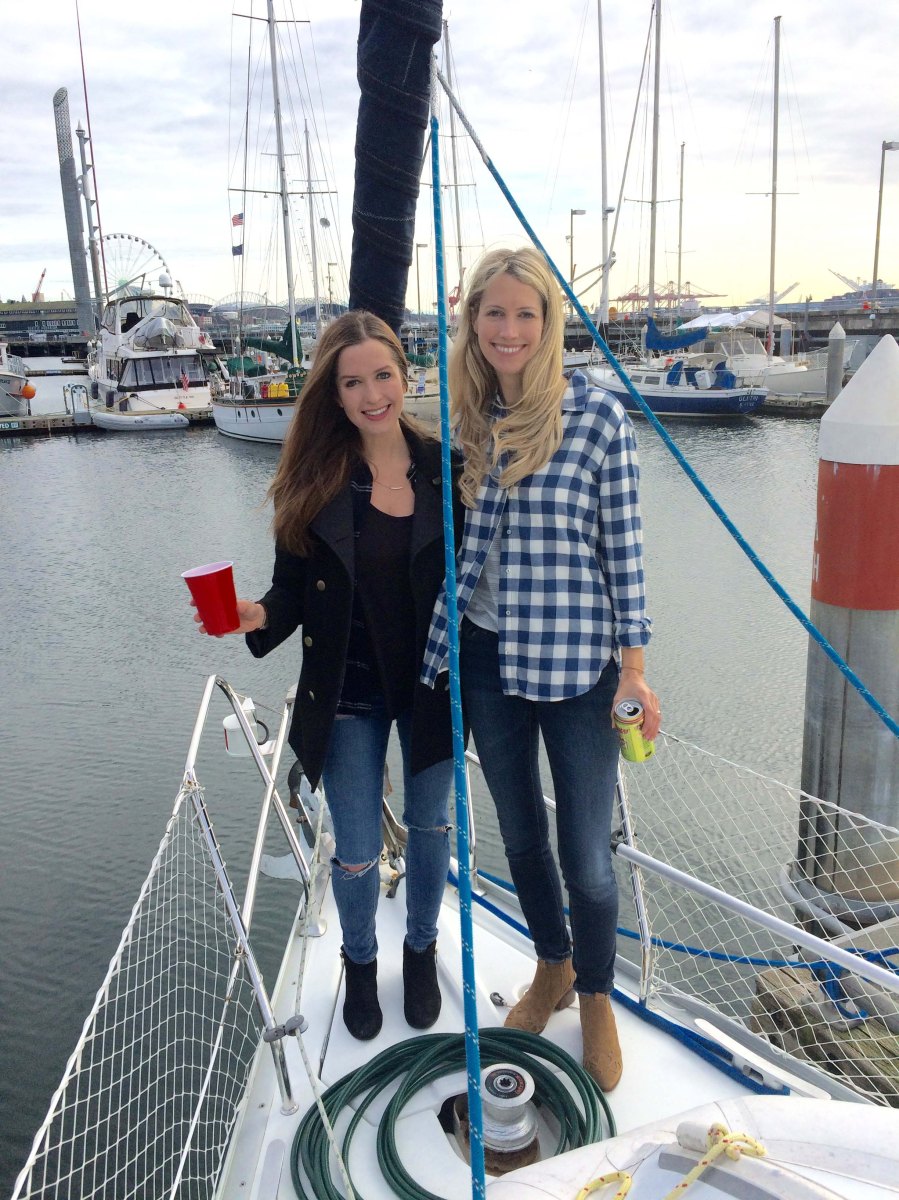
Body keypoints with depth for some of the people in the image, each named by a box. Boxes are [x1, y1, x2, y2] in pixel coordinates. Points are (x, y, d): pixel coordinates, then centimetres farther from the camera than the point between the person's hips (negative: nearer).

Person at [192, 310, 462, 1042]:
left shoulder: (442, 466, -8)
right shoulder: (314, 479, -10)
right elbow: (294, 587, -6)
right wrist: (259, 617, -27)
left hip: (432, 684, 1)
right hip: (348, 696, -1)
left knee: (430, 827, 19)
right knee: (356, 854, 11)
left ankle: (421, 950, 48)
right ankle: (360, 962, 43)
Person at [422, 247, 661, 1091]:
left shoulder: (597, 416, -9)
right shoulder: (461, 419, 3)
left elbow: (623, 545, -7)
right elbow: (452, 542, 9)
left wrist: (633, 663, -7)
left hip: (573, 662, -4)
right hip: (485, 655, 4)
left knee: (585, 851, 5)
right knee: (519, 832, 19)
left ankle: (595, 1001, 33)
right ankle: (550, 967, 44)